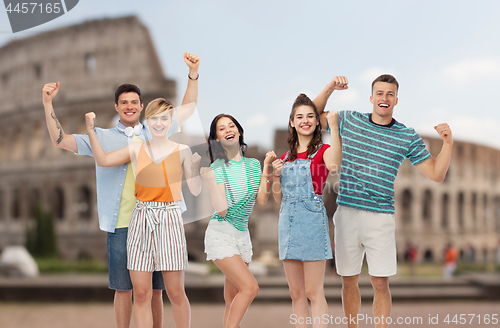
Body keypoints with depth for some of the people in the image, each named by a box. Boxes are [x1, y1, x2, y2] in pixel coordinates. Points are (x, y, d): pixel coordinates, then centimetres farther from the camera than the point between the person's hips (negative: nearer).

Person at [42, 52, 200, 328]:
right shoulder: (103, 137, 9)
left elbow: (188, 107, 24)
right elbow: (60, 140, 6)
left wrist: (193, 74, 14)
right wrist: (48, 103, -3)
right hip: (121, 225, -1)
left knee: (154, 289, 6)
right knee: (123, 288, 2)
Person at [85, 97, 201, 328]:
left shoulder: (182, 151, 4)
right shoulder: (137, 149, 10)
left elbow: (195, 190, 4)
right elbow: (103, 160, 5)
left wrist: (195, 165, -10)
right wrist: (90, 130, -2)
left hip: (169, 220, -2)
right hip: (141, 220, 2)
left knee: (175, 292, 0)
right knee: (140, 293, 1)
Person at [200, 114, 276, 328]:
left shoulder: (253, 164, 9)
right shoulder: (217, 168, -7)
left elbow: (261, 200, -3)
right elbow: (222, 209, -15)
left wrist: (266, 166, -2)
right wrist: (210, 179, -21)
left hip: (242, 234, 6)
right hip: (221, 233, -6)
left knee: (233, 298, 5)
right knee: (250, 287, -19)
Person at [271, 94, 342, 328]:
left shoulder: (323, 151, 1)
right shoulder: (286, 158, 16)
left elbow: (333, 165, -26)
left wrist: (334, 127, -23)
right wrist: (275, 175, 2)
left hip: (312, 220, -6)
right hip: (287, 220, 6)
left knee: (313, 291, -6)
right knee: (296, 292, 9)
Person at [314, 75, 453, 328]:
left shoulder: (407, 136, 4)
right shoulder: (349, 120, 7)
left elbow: (436, 174, 5)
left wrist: (448, 143, -8)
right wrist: (329, 89, 5)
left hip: (380, 216, -1)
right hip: (346, 213, 1)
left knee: (380, 284, -2)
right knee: (349, 281, 9)